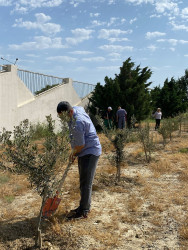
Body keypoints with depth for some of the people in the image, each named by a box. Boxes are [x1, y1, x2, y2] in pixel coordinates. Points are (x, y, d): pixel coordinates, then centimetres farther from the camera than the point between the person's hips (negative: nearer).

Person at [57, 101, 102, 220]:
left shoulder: (77, 123, -28)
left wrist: (73, 154, -2)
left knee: (86, 182, -4)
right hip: (87, 151, 10)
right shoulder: (77, 109, 2)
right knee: (84, 181, 17)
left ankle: (83, 211, 6)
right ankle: (85, 206, 29)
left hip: (89, 153, -10)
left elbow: (81, 145, -23)